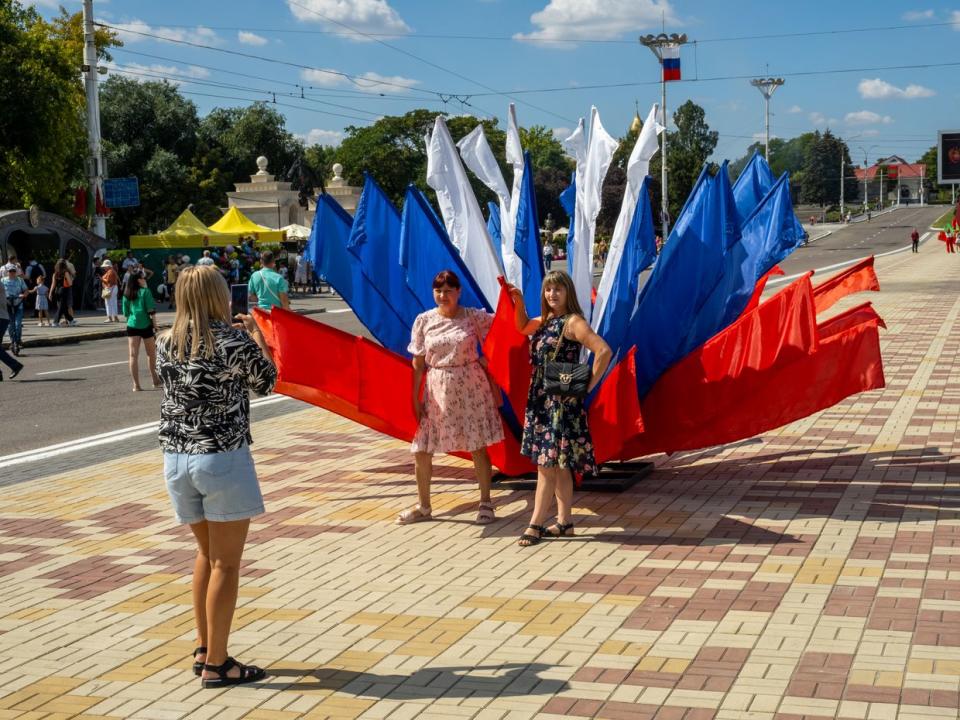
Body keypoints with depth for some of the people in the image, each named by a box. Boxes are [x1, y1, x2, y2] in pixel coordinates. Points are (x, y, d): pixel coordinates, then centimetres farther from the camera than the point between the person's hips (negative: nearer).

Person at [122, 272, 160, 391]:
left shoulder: (127, 294, 7)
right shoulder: (145, 291, -5)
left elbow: (126, 312, 10)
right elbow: (151, 310, -11)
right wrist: (155, 324, -5)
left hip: (132, 326, 3)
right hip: (145, 325, -3)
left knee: (133, 355, 0)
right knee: (151, 354, 14)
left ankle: (136, 385, -4)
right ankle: (156, 380, 27)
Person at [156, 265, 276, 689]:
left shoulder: (166, 343, 4)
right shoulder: (233, 341, -12)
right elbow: (266, 382, 3)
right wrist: (258, 338, 16)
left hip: (176, 458, 6)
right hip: (223, 458, -6)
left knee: (207, 554, 21)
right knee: (226, 563, 2)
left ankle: (203, 649, 26)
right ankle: (217, 665, 6)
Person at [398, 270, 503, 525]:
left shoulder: (474, 317, -3)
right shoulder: (424, 321, 1)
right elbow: (418, 363, 3)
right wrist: (414, 397, 1)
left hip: (471, 388, -2)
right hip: (436, 390, 2)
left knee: (478, 447, 2)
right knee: (421, 450, 2)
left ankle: (485, 503, 19)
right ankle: (423, 506, 20)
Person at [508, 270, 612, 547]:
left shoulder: (573, 322, -14)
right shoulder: (546, 321, 11)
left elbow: (604, 351, -23)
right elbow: (523, 328, 31)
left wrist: (588, 385, -18)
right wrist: (519, 303, 13)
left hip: (561, 402, -9)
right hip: (541, 399, 9)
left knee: (547, 464, -6)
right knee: (558, 464, 13)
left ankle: (536, 524, -1)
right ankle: (564, 521, 19)